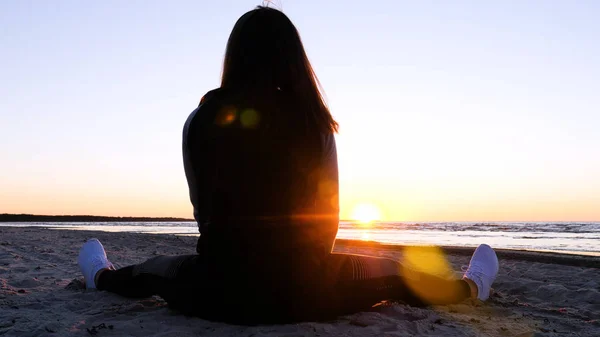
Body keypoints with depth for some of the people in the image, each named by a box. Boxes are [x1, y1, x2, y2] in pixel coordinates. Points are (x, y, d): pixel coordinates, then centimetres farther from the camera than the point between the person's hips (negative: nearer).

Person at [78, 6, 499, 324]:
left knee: (160, 268, 32)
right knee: (392, 272, 23)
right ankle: (469, 286, 47)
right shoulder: (315, 124, -8)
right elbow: (327, 212, 2)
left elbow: (202, 208, 3)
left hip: (219, 290, 1)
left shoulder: (201, 120, -7)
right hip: (299, 289, 0)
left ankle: (102, 277, 61)